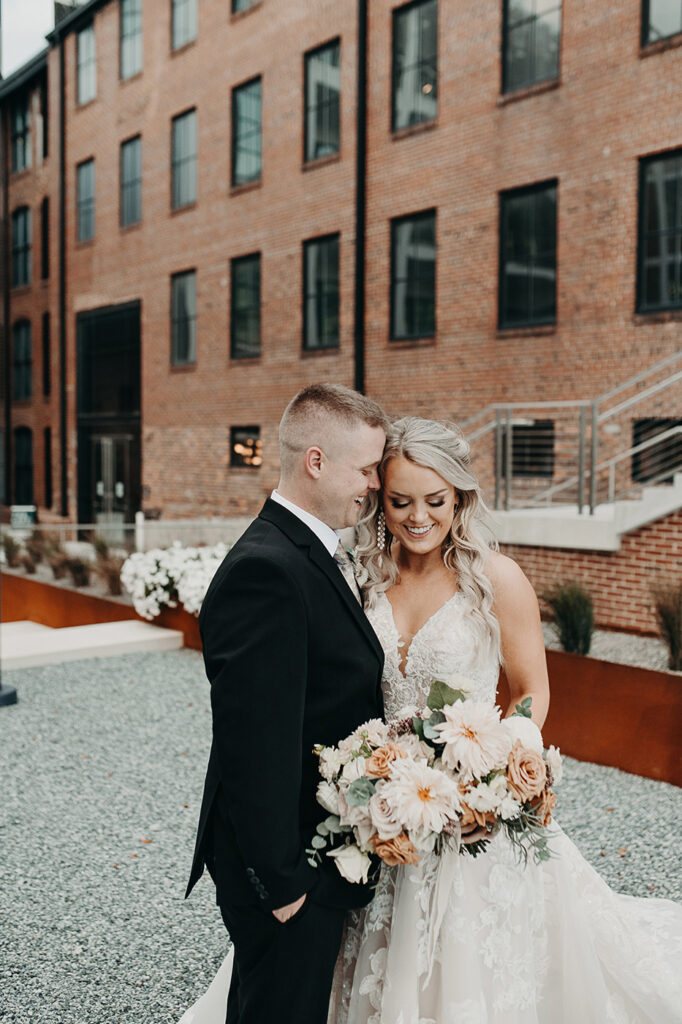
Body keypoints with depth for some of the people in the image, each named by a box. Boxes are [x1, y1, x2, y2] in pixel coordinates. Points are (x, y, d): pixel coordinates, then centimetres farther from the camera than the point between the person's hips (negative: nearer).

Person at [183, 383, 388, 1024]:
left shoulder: (317, 555, 7)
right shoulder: (265, 570, -26)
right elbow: (256, 742, -27)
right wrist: (282, 881, -20)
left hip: (324, 847, 9)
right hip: (290, 860, -9)